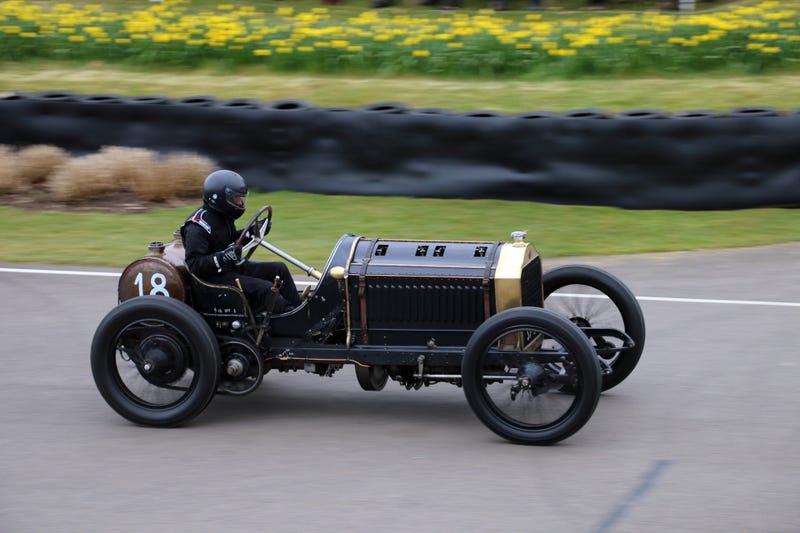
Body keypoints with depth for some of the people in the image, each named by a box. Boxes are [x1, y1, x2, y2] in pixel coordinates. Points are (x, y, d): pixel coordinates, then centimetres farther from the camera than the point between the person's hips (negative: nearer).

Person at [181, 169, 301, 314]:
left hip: (234, 267, 10)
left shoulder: (222, 216, 8)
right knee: (265, 288, -25)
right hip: (215, 277, -10)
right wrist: (223, 257, -36)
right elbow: (193, 264, -26)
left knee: (279, 269, 2)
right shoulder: (197, 227, -21)